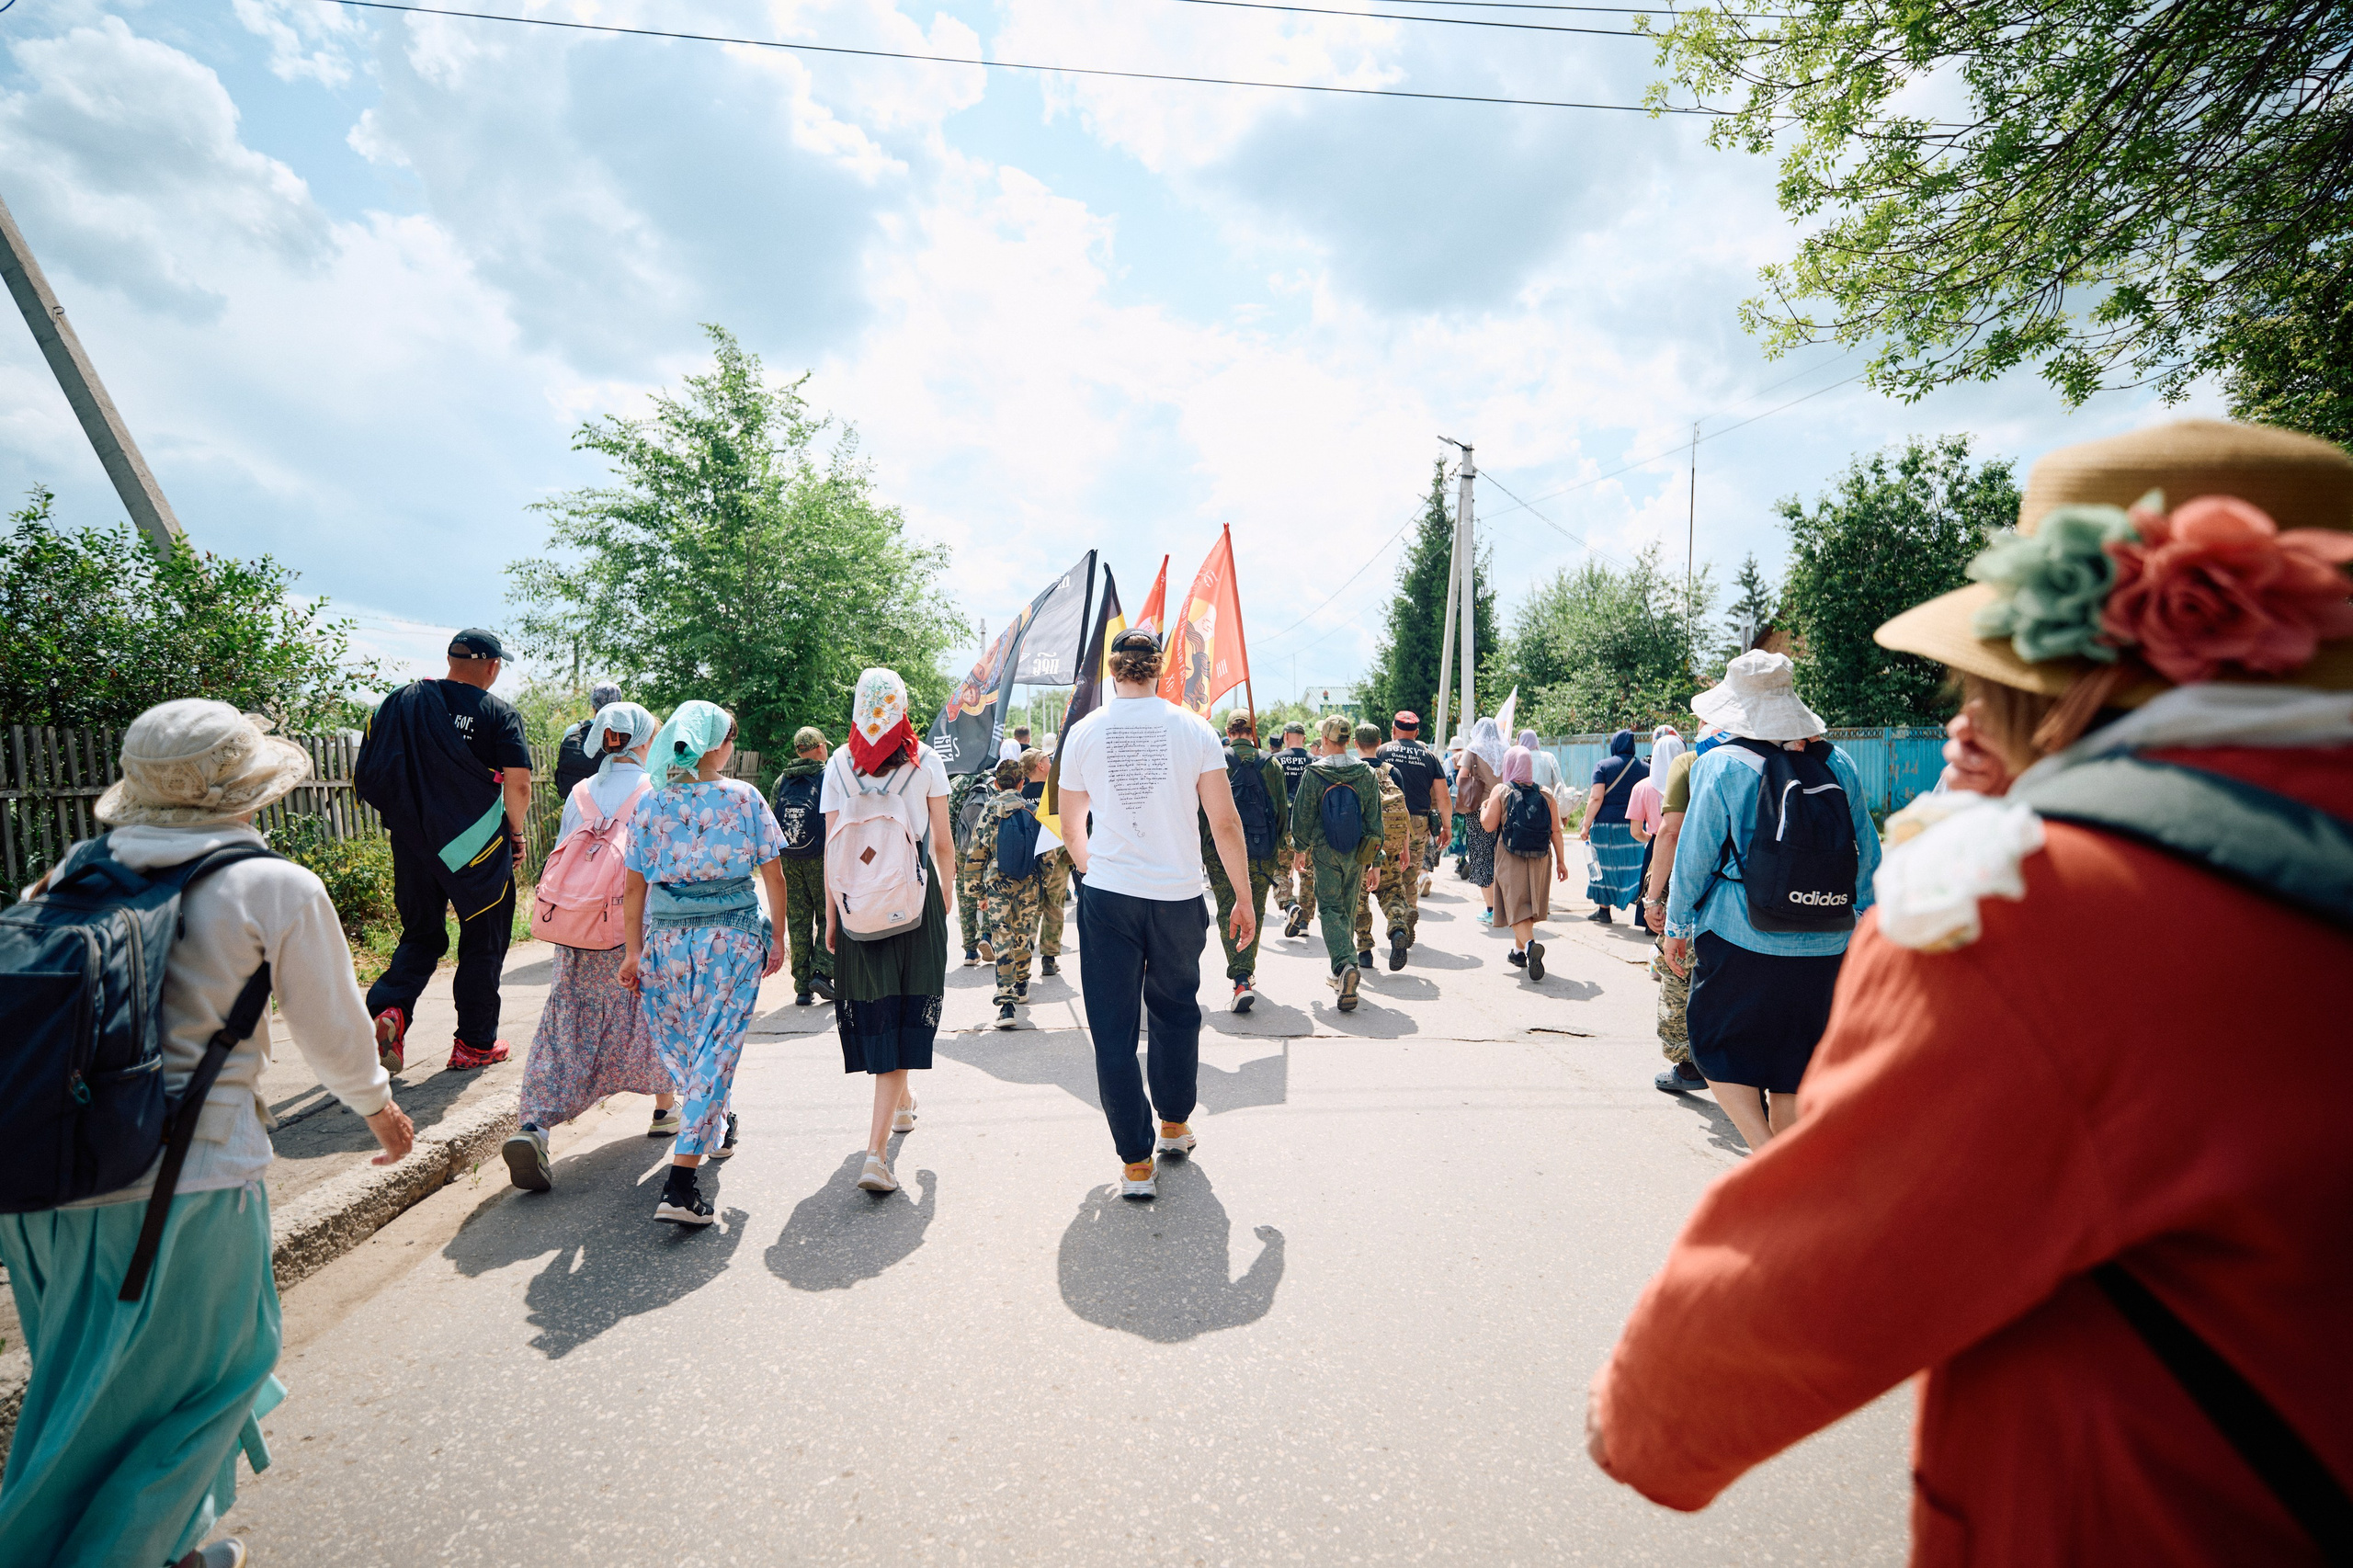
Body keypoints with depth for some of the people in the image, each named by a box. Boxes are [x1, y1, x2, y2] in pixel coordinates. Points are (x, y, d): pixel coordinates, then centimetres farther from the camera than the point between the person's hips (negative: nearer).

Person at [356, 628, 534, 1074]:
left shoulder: (400, 702, 5)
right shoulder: (500, 715, -9)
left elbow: (367, 776, 7)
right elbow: (518, 786, -16)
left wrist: (405, 817, 19)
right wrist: (515, 832, 0)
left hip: (413, 845, 4)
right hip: (479, 851, -4)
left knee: (421, 935, 20)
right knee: (482, 943, 9)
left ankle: (388, 1007, -3)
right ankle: (474, 1043, 16)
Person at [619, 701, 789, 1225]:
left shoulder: (649, 804, 2)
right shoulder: (744, 797, -4)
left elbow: (635, 887, 4)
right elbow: (772, 874, -2)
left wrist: (634, 951, 11)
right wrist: (778, 937, 8)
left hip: (668, 936, 3)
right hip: (735, 934, -3)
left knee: (679, 1044, 22)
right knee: (716, 1046, 0)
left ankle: (717, 1124, 43)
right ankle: (681, 1182, -4)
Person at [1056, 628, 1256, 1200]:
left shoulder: (1083, 733, 0)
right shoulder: (1194, 729, -3)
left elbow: (1071, 826, 11)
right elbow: (1225, 823, -4)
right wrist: (1244, 898, 7)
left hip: (1107, 896, 0)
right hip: (1178, 896, 1)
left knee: (1114, 1028, 8)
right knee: (1176, 1011, 21)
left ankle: (1136, 1163, 15)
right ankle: (1175, 1125, 38)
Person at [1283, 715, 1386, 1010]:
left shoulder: (1313, 773, -9)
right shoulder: (1366, 774, 1)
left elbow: (1302, 817, -4)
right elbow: (1374, 822, 2)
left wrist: (1300, 847, 14)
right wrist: (1375, 863, 8)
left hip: (1325, 853, -3)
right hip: (1357, 855, 4)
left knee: (1330, 910, 1)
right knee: (1348, 911, 15)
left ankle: (1345, 965, -23)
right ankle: (1341, 976, 25)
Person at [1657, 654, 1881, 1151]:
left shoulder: (1721, 765, -9)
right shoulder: (1838, 763, 5)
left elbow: (1695, 854, -7)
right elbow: (1867, 852, 11)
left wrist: (1677, 923, 4)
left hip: (1740, 940, -5)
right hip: (1822, 944, 5)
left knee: (1717, 1045, 13)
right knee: (1793, 1060, 16)